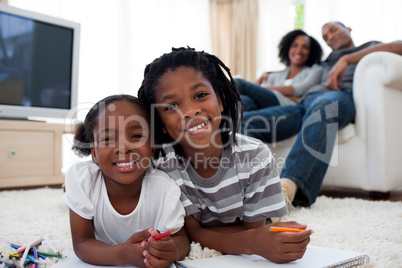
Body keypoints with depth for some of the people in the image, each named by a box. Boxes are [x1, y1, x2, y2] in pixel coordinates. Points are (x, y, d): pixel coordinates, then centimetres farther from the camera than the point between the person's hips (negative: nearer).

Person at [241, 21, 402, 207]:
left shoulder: (371, 47, 28)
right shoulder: (327, 62, 43)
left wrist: (346, 59, -4)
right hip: (306, 103, 6)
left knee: (323, 106, -44)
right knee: (244, 121, -18)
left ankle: (288, 186, -60)